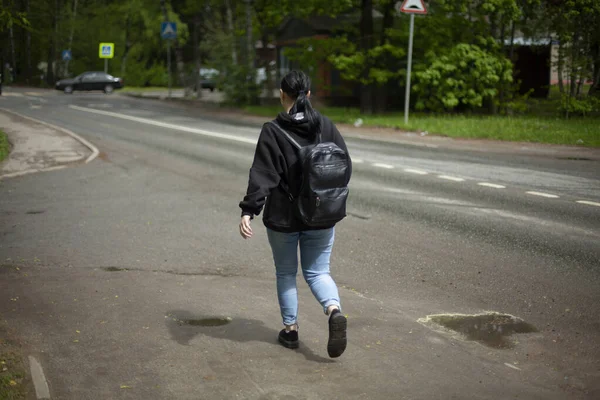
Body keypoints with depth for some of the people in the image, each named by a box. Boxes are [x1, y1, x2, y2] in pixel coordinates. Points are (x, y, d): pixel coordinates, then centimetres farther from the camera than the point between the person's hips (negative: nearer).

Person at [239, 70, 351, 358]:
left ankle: (290, 329, 23)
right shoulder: (326, 126, 0)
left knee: (285, 272, 16)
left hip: (283, 217, -3)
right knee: (317, 271, 11)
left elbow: (262, 175, -19)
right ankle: (334, 311, -15)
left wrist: (248, 211, -19)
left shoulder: (273, 132, -12)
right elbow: (345, 166, 4)